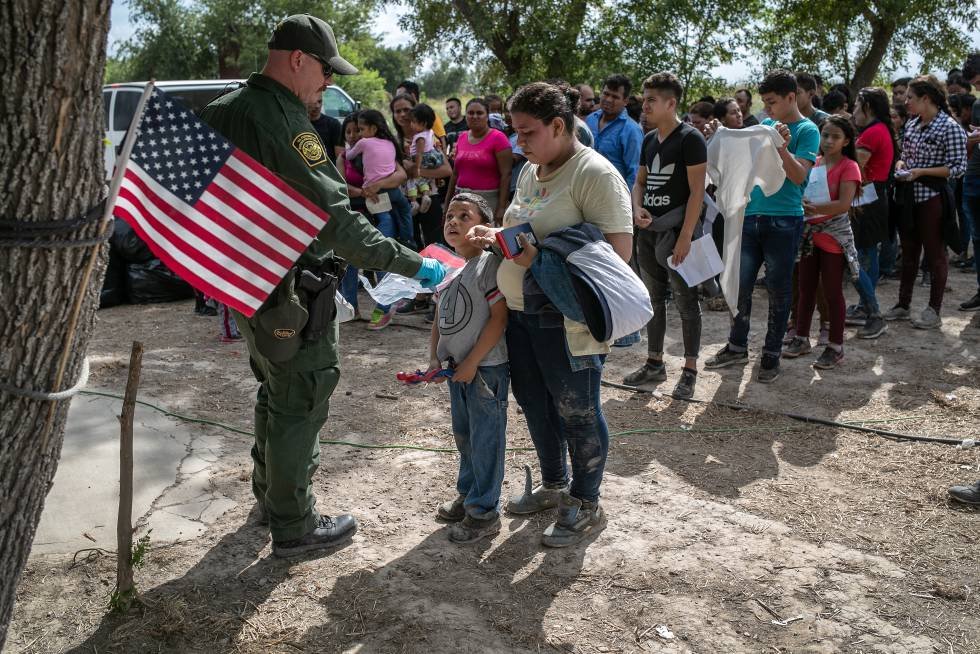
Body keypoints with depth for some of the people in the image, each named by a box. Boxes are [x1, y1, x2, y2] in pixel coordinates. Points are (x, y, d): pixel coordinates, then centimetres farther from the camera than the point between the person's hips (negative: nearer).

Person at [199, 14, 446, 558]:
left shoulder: (221, 112, 7)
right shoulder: (283, 121, -23)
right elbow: (335, 218, -28)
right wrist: (412, 265, -24)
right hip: (289, 293, -9)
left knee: (275, 391, 24)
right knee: (300, 405, 3)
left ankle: (268, 494, 40)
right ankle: (293, 527, 15)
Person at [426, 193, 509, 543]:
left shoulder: (489, 263, -16)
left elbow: (499, 318, -19)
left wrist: (472, 363, -18)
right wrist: (434, 358, 2)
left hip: (486, 369, -8)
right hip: (456, 368, 8)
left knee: (485, 440, 2)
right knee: (464, 436, 21)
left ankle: (484, 511, 14)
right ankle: (468, 494, 38)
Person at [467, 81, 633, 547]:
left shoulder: (594, 173, -16)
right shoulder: (530, 170, 11)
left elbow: (619, 249, -22)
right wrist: (496, 238, 1)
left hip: (568, 320, -9)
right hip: (520, 311, 9)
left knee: (577, 413, 6)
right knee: (535, 404, 19)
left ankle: (585, 505, 25)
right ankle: (553, 486, 40)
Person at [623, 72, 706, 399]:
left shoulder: (690, 139, -10)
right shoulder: (649, 140, 12)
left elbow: (696, 191, -14)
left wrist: (685, 236, -19)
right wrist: (637, 208, -2)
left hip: (676, 231, -7)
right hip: (648, 230, 8)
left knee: (686, 302, 0)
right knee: (654, 299, 14)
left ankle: (690, 371, 8)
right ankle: (654, 363, 25)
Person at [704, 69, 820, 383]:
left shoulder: (806, 130, -6)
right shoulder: (764, 124, 11)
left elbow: (799, 176, -14)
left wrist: (782, 147, -30)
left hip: (784, 220, -5)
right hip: (751, 215, 6)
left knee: (778, 289, 4)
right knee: (740, 284, 8)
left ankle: (772, 354, 16)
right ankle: (737, 346, 23)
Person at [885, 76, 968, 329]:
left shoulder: (950, 128, -12)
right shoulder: (911, 125, 9)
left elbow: (958, 167, -14)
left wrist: (921, 171, -20)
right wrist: (901, 166, 0)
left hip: (932, 198, -7)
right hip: (909, 197, 7)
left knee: (935, 254, 2)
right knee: (908, 253, 14)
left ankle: (934, 311, 11)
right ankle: (903, 305, 24)